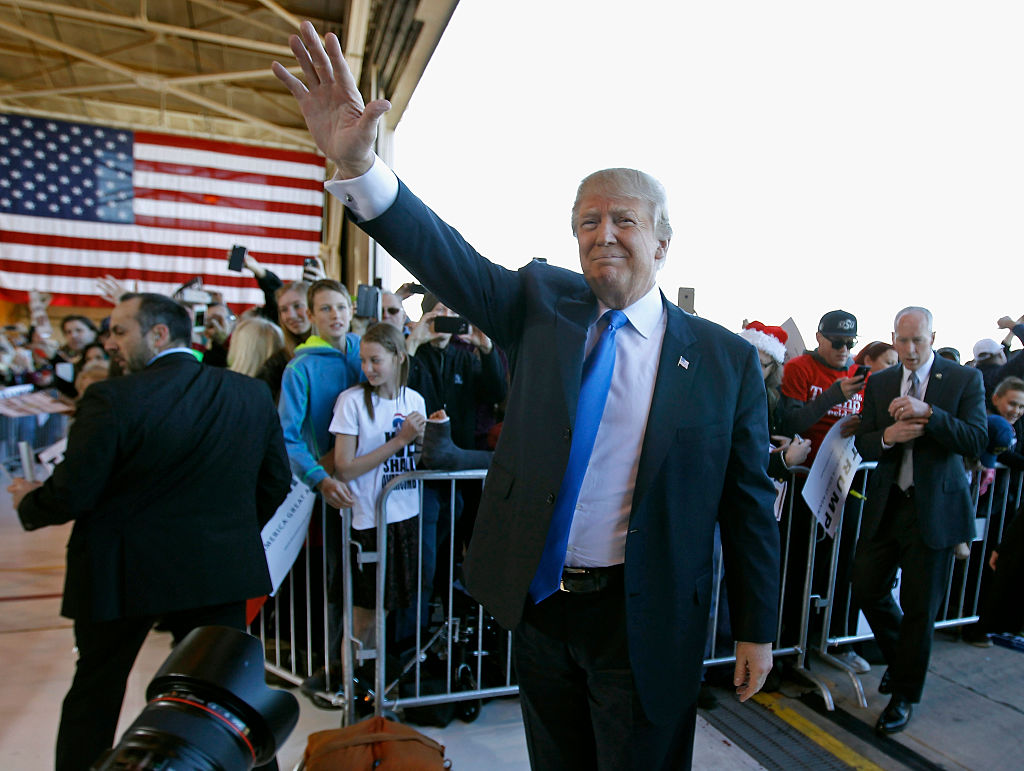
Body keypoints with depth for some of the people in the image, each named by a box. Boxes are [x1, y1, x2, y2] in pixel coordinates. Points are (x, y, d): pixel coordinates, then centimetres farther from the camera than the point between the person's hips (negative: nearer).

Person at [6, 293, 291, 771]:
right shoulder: (253, 395, -4)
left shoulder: (112, 399, -17)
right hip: (220, 568, 3)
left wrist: (28, 500, 8)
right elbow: (276, 484, 2)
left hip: (122, 571, -2)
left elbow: (71, 495, -14)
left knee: (95, 694, 23)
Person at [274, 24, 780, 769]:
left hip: (642, 622, -2)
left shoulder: (725, 358, -8)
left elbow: (748, 502, -4)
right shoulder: (544, 304, -3)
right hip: (538, 601, 3)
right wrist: (356, 162, -30)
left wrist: (756, 629, 1)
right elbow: (447, 256, -15)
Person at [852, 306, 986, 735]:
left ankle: (904, 696, 26)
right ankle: (900, 657, 38)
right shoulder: (879, 383, 6)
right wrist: (887, 436, -16)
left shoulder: (965, 379, -3)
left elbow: (977, 441, -14)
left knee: (920, 606, 6)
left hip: (935, 507, -3)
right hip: (886, 504, 4)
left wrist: (926, 413, -25)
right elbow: (863, 445, 5)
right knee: (866, 589, 7)